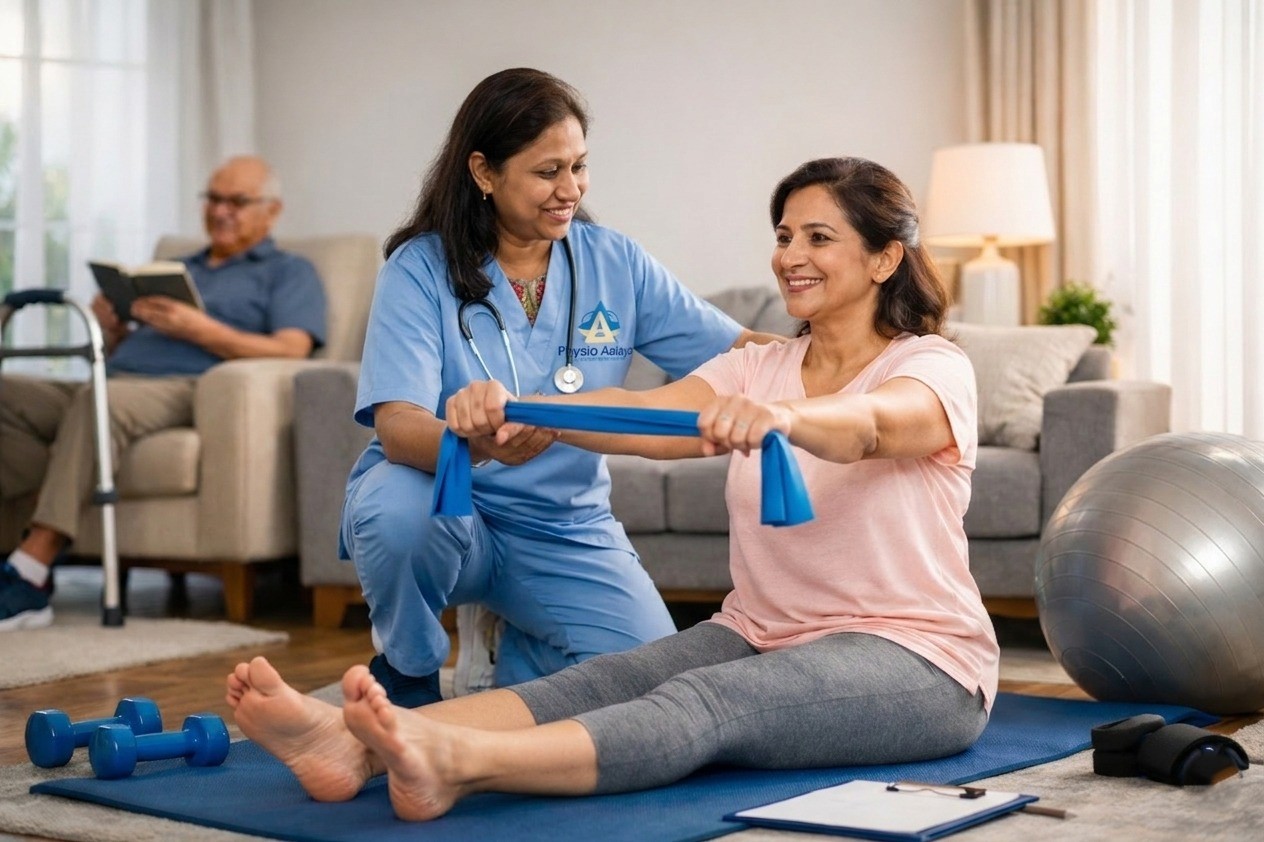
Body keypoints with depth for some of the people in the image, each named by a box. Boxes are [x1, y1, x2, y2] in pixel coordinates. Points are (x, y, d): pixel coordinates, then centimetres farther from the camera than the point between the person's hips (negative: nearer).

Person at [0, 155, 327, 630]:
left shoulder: (288, 272, 17)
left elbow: (290, 351, -3)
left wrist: (198, 328, -12)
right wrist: (110, 328, 6)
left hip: (190, 389, -6)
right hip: (116, 380, 7)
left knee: (100, 400, -38)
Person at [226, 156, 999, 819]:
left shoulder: (934, 368, -4)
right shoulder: (757, 369, 11)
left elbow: (867, 426, -30)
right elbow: (644, 416, -10)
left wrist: (784, 418, -53)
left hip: (918, 664, -5)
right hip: (760, 636, 6)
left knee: (706, 700, -34)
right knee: (601, 682, -23)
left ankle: (459, 762, -59)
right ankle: (356, 743, -46)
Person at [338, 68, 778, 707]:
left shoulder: (615, 264, 1)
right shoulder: (421, 269, -10)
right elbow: (398, 426, -23)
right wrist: (475, 445, -46)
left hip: (564, 527, 3)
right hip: (442, 504, -3)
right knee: (399, 509, -37)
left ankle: (512, 652, 16)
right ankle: (407, 683, -4)